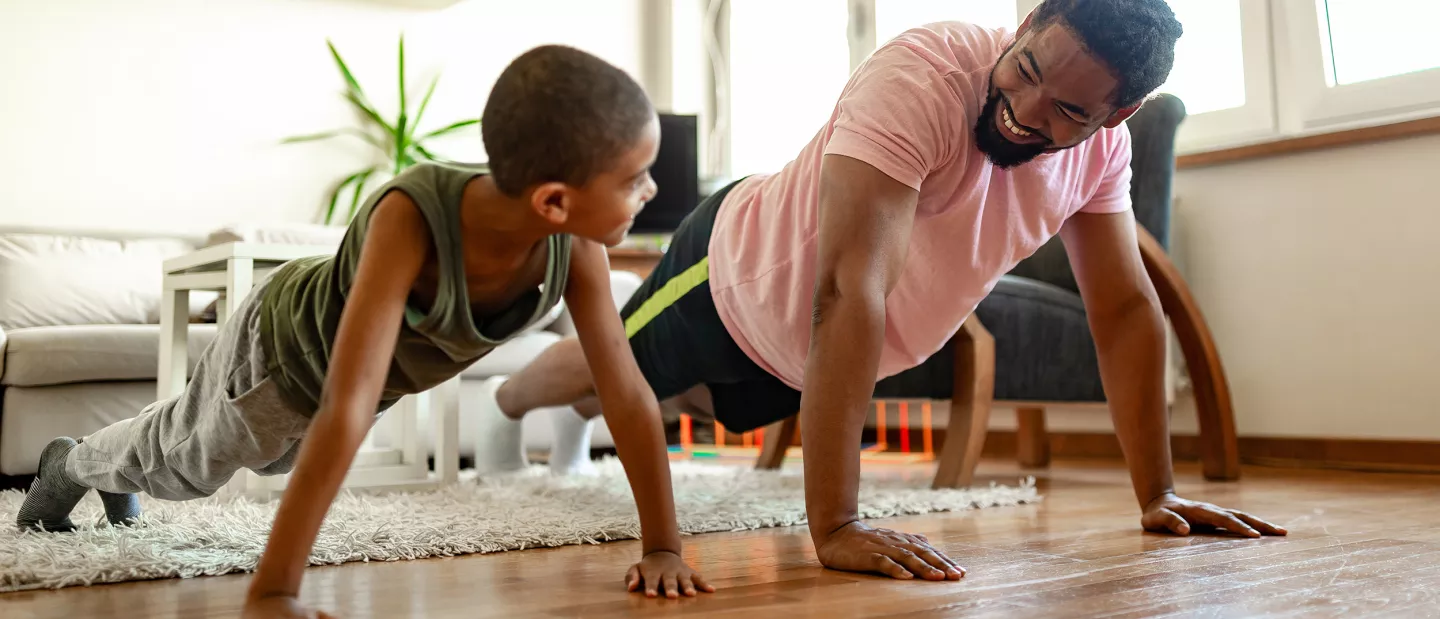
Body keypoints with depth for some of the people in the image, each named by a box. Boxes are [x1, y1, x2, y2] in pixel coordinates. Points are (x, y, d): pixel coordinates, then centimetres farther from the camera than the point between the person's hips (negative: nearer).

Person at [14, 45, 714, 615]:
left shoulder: (576, 242, -33)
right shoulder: (412, 216, -48)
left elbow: (627, 390, -27)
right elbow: (346, 410, -52)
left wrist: (663, 546, -27)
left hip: (361, 366, 6)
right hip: (283, 345, -6)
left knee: (273, 457, 35)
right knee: (182, 458, 24)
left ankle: (115, 473, 66)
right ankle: (73, 462, 60)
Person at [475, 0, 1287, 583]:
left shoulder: (1103, 142, -18)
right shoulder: (921, 79, -40)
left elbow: (1127, 310, -12)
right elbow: (849, 292, -48)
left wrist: (1158, 495, -15)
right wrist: (834, 525, -51)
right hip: (738, 277, -6)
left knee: (701, 395, 34)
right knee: (613, 371, 22)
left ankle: (573, 421, 66)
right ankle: (505, 404, 58)